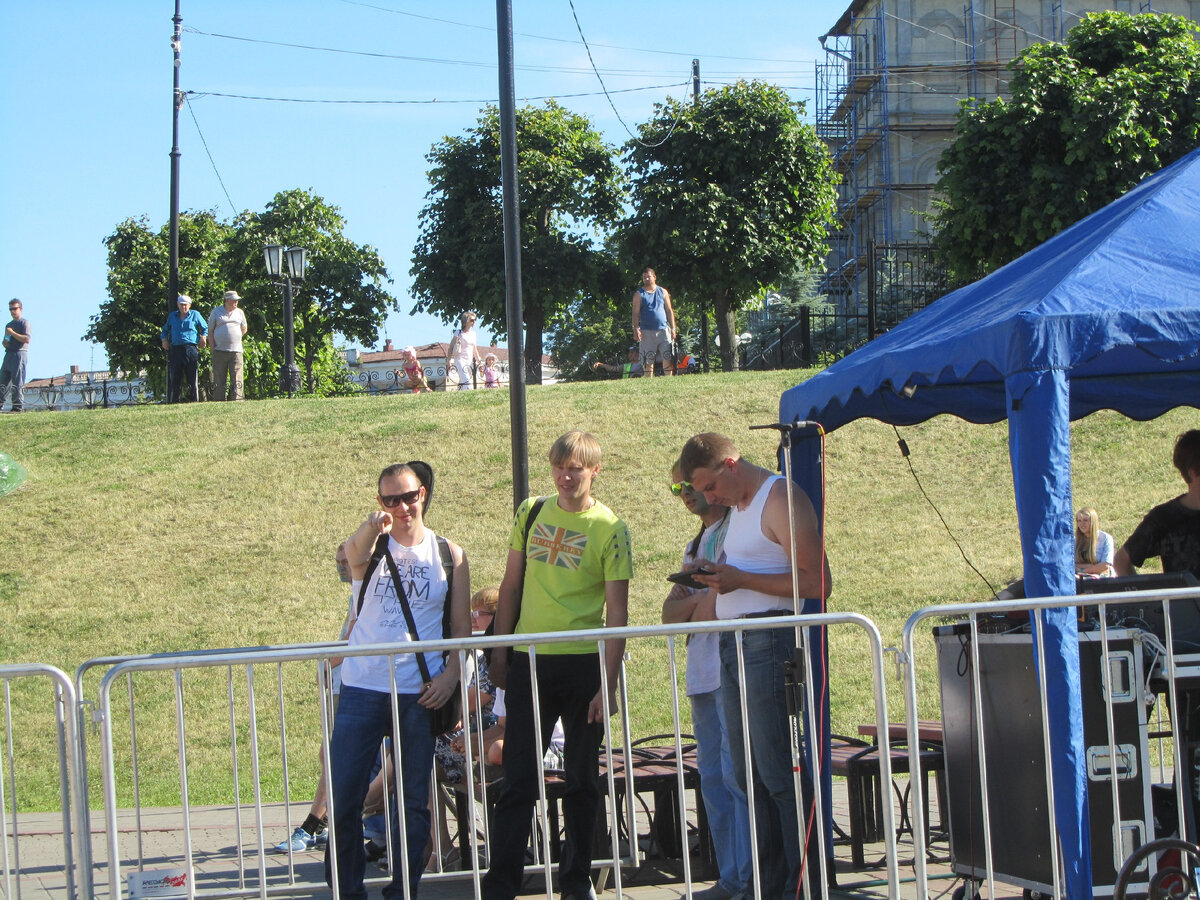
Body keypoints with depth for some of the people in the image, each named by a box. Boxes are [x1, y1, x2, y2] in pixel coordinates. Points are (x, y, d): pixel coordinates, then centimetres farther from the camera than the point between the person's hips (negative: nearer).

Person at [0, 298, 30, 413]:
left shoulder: (24, 322, 0)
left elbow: (26, 339, -12)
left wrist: (12, 333, -11)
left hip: (20, 353, -8)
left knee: (17, 382, -11)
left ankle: (18, 407, -12)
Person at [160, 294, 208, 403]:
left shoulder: (195, 315, 12)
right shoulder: (172, 316, 20)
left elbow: (205, 328, 17)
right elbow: (165, 330, 31)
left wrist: (203, 337, -2)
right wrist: (164, 339, 13)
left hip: (191, 349, -2)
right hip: (175, 350, 2)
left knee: (193, 379, -4)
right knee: (174, 380, 1)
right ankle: (174, 403, 3)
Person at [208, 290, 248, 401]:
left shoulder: (239, 312, 14)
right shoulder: (216, 311, 7)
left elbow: (244, 329, 26)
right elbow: (210, 330, 8)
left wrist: (235, 337, 14)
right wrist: (213, 347, 1)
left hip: (236, 350, 2)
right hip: (219, 351, -2)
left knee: (236, 380, -7)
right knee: (219, 380, -1)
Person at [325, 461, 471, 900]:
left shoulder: (449, 555, 8)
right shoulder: (374, 545, 5)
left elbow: (461, 625, 9)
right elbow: (354, 556, -21)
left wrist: (450, 674, -6)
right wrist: (371, 530, -42)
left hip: (420, 693, 1)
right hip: (363, 688, 0)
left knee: (414, 800, 5)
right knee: (343, 796, -1)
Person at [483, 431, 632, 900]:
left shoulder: (609, 528, -3)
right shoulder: (531, 513, 7)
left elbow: (617, 611, -6)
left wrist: (608, 682, -12)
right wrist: (499, 652, 10)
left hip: (584, 663, -2)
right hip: (529, 661, 2)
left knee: (582, 780, 8)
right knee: (518, 780, 1)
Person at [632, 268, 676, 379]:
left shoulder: (663, 292, 13)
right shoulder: (639, 294, 6)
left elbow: (669, 311, 14)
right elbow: (636, 313, 1)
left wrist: (673, 328, 7)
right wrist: (636, 330, -11)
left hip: (663, 330, 2)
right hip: (647, 331, -2)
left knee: (667, 358, -5)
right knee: (648, 361, -1)